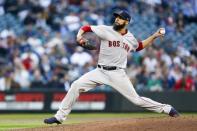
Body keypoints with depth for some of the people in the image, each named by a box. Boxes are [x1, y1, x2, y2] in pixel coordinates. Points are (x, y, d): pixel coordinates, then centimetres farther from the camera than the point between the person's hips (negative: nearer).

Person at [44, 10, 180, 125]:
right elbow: (86, 28, -2)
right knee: (76, 86, -14)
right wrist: (79, 36, -23)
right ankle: (60, 117, -7)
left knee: (136, 99, -7)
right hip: (100, 71, 0)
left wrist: (154, 36, 19)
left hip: (118, 73, 0)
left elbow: (139, 46, 29)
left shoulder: (131, 38, 6)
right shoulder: (106, 30, -4)